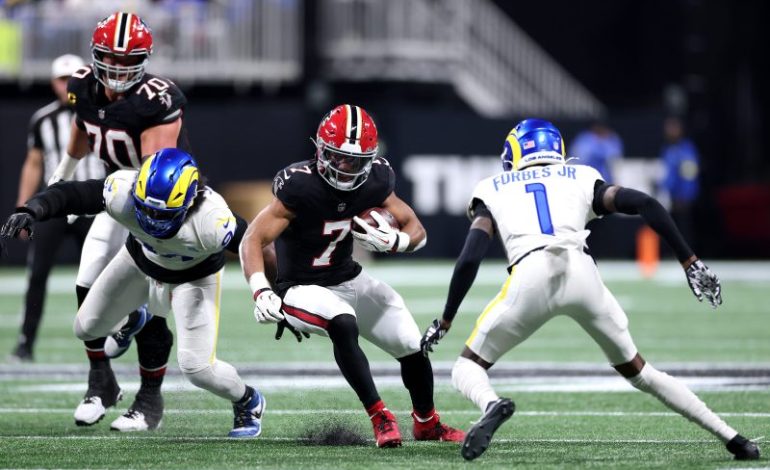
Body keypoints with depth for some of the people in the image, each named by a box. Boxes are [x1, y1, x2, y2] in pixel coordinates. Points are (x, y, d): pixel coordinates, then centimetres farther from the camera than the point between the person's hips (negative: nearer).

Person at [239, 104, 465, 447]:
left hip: (349, 280, 6)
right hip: (302, 288, -6)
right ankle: (379, 417, -23)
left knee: (413, 347, 3)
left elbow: (417, 231, -1)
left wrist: (392, 241, -25)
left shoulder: (374, 182, -10)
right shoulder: (299, 186, -26)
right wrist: (261, 291, -45)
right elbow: (252, 241, -29)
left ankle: (426, 423, 33)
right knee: (343, 324, -36)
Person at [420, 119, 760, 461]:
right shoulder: (580, 180, 29)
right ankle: (732, 438, 17)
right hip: (583, 275, 2)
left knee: (468, 367, 14)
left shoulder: (492, 191, 26)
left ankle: (491, 405, -23)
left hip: (530, 279, -2)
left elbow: (470, 258, 12)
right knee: (637, 370, 22)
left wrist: (445, 321, 19)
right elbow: (645, 204, 13)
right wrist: (690, 262, 15)